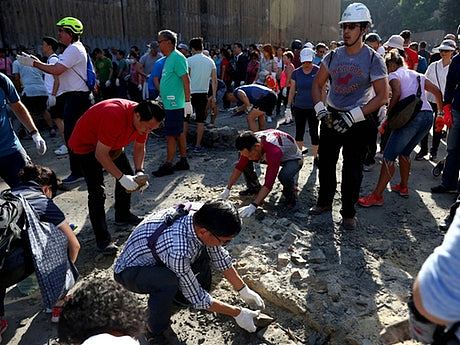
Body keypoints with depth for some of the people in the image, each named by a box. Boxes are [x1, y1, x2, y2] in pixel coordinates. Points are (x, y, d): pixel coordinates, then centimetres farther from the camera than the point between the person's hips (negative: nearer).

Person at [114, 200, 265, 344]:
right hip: (129, 271, -7)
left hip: (157, 257, 8)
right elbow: (197, 298, -26)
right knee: (168, 282, -36)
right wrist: (237, 313, -16)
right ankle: (156, 332, -7)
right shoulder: (177, 251, -41)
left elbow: (220, 257, -4)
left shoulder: (201, 216, -21)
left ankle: (180, 294, 14)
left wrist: (244, 291, -2)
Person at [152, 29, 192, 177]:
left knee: (171, 135, -4)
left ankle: (168, 165, 5)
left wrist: (187, 101, -23)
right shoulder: (169, 58, 16)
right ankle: (183, 161, 22)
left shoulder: (177, 58, -14)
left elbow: (186, 80, -19)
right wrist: (162, 97, 23)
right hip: (171, 104, 10)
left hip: (174, 104, -10)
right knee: (179, 133, 14)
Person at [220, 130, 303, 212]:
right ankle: (254, 188, 11)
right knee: (244, 161, -9)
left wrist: (253, 206, -48)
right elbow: (239, 167, -11)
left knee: (284, 176, -39)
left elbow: (268, 183, -45)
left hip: (293, 159, -6)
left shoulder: (274, 151, -43)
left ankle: (290, 194, -5)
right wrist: (227, 189, -12)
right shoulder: (250, 144, -23)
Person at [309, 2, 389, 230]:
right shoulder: (333, 55, 2)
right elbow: (317, 84, 9)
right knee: (326, 163, 12)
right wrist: (320, 109, -9)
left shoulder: (373, 59, -9)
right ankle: (324, 201, 30)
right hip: (331, 117, 4)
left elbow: (382, 96, -12)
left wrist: (352, 117, -20)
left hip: (357, 121, -4)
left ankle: (348, 213, 16)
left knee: (352, 169, 2)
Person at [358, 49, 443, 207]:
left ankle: (377, 196, -9)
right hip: (428, 115, 8)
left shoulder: (394, 75, 6)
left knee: (389, 156, -7)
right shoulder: (418, 75, 27)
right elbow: (437, 91, 26)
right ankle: (403, 187, 31)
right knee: (404, 153, 24)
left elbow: (397, 93, -14)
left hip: (411, 115, -8)